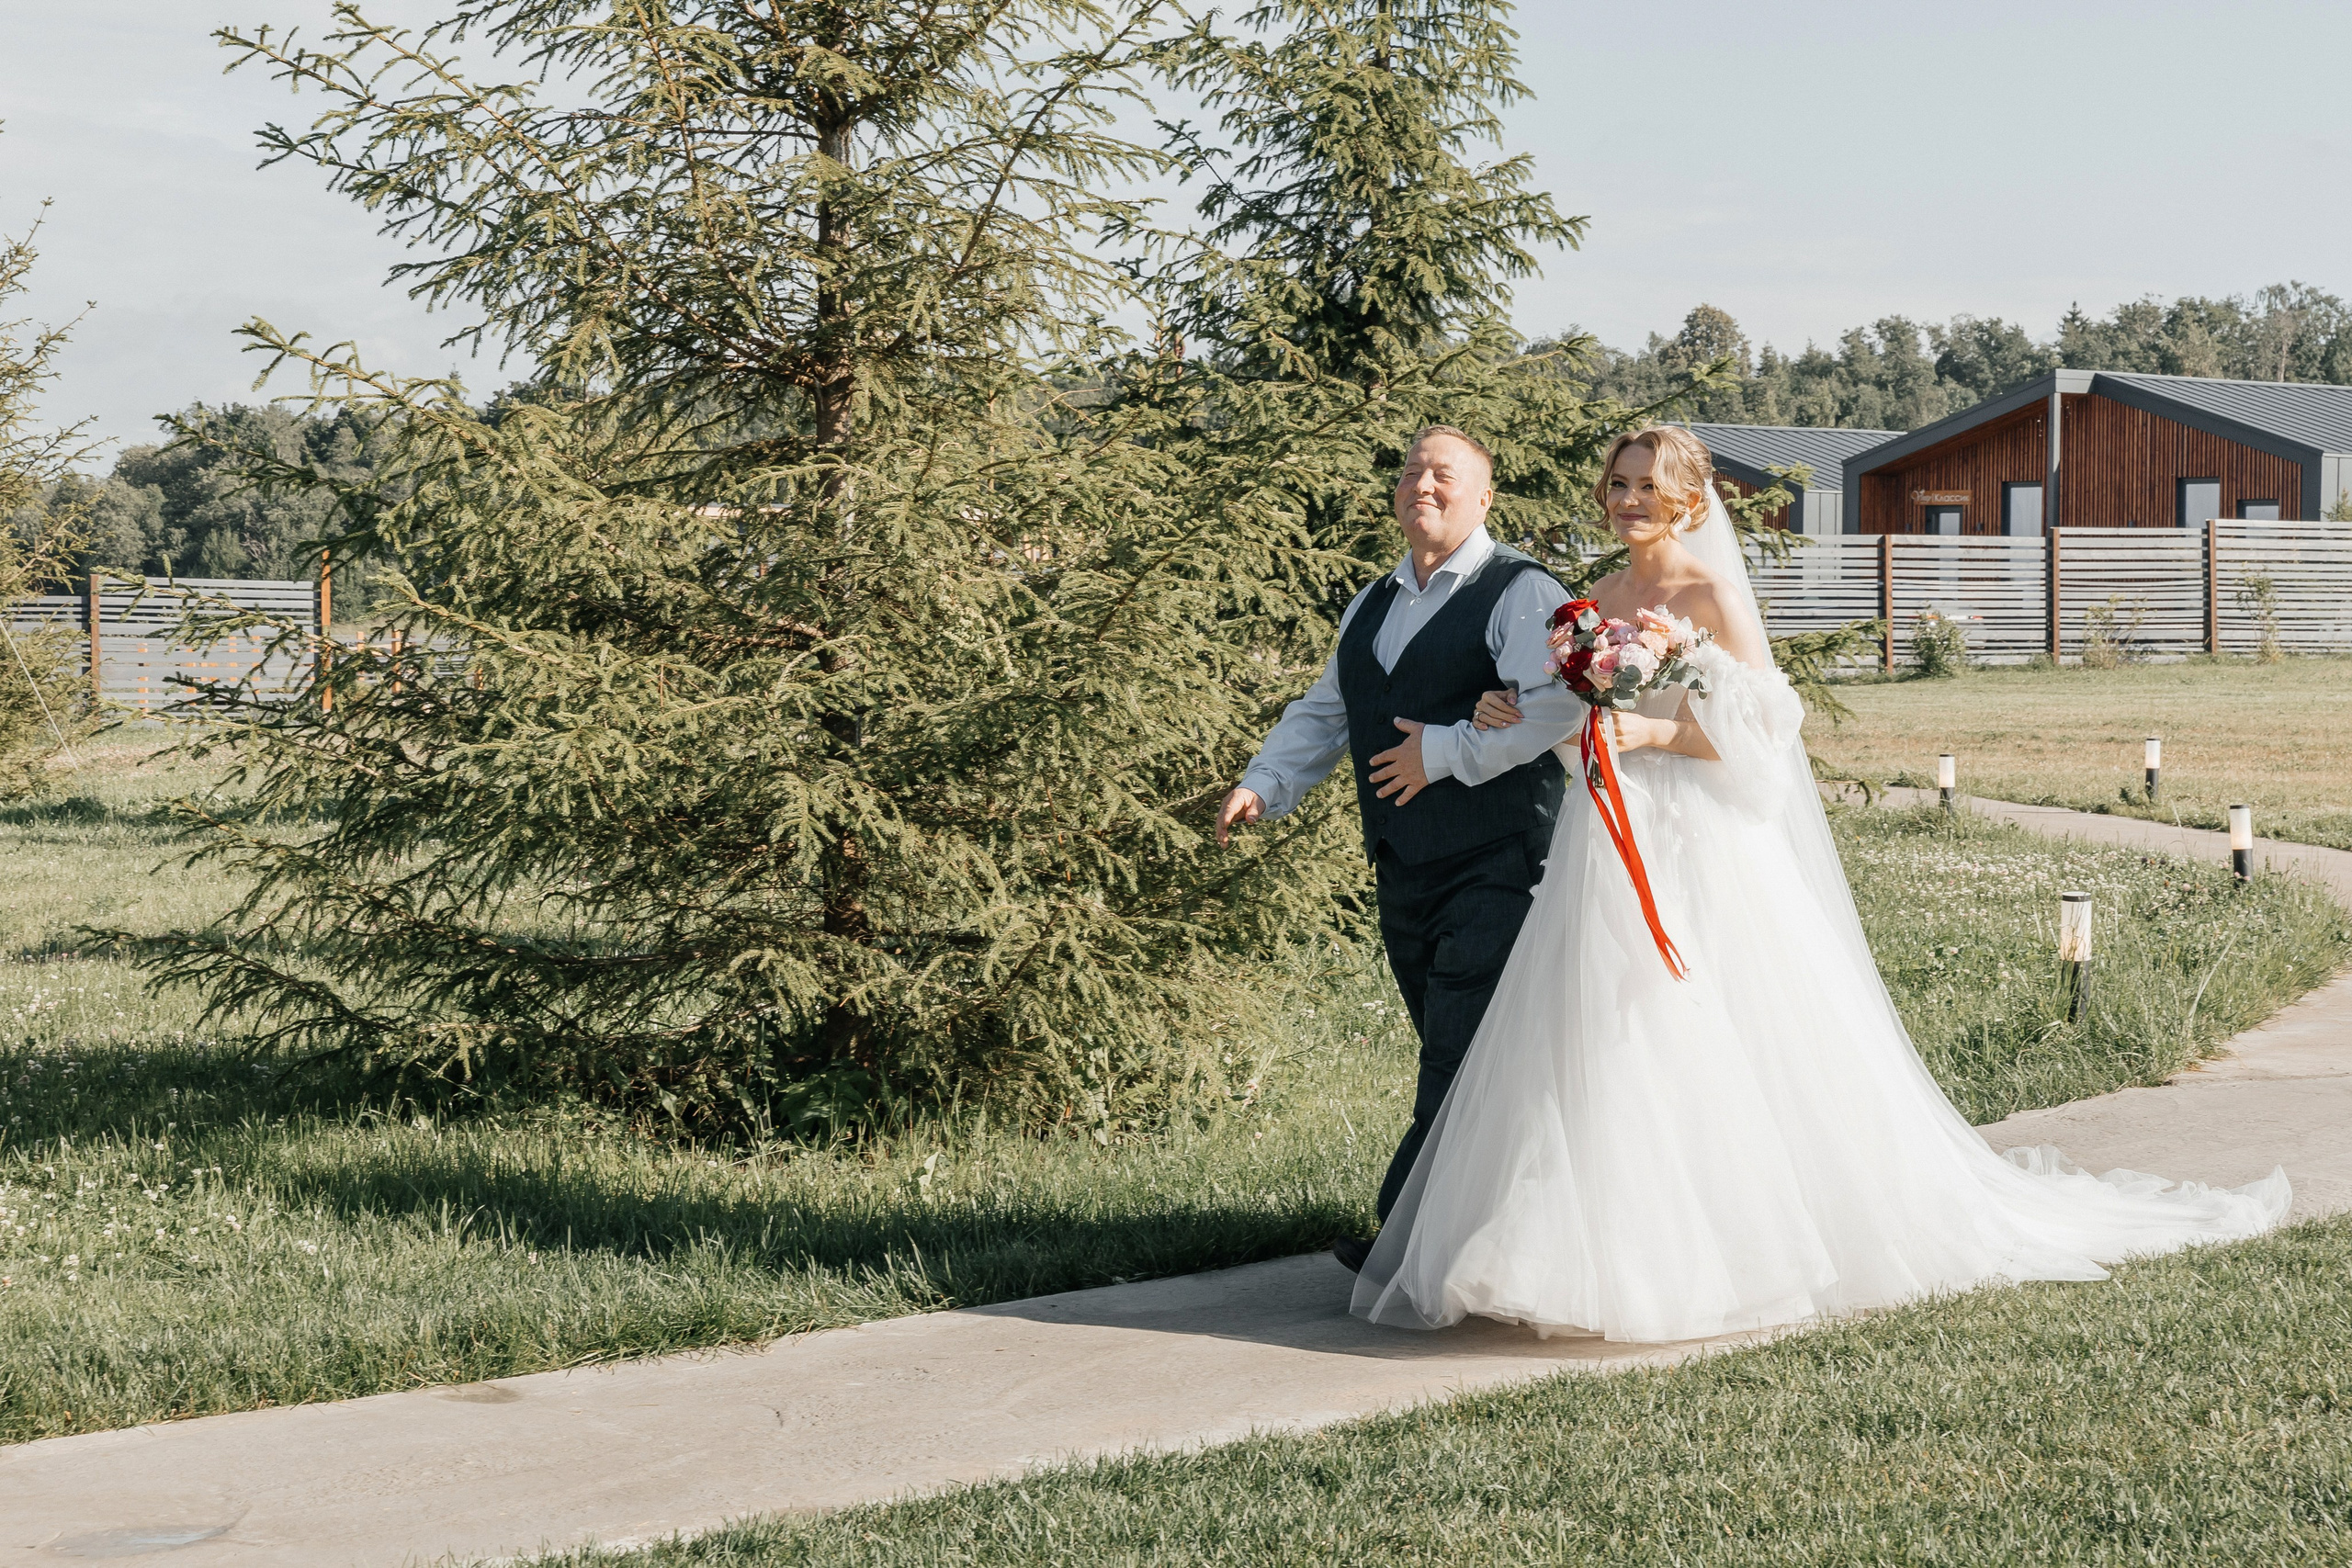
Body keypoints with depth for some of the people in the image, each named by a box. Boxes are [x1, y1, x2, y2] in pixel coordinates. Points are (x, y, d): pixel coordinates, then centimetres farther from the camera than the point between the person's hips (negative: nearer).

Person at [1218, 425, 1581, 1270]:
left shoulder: (1522, 593, -5)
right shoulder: (1370, 608, 21)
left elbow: (1558, 706, -19)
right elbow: (1322, 716, 25)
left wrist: (1445, 753, -17)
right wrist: (1262, 785, 8)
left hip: (1495, 865, -8)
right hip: (1405, 874, 8)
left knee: (1463, 1065, -12)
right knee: (1454, 1063, 11)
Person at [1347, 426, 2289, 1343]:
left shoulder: (1715, 595, -6)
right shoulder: (1598, 603, 13)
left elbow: (1760, 731, -10)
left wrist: (1655, 732, -20)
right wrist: (1518, 719, 4)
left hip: (1703, 853, -6)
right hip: (1610, 853, 7)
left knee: (1721, 1054, -6)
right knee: (1594, 1057, 2)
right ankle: (1612, 1250, 7)